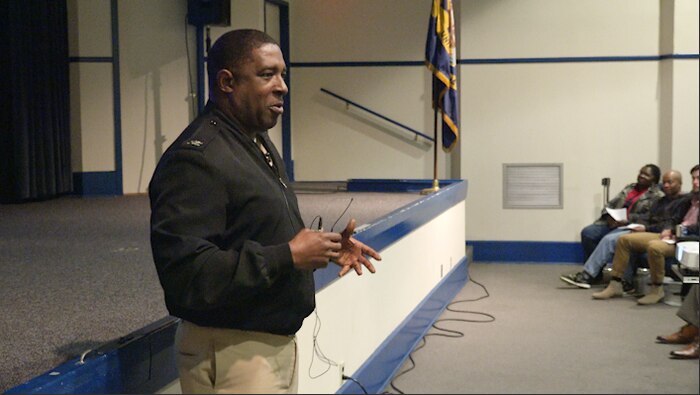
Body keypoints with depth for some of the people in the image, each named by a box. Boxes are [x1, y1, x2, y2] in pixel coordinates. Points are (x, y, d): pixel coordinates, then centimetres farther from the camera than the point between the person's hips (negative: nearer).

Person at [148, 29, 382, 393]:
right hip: (232, 356, -9)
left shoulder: (259, 143, 13)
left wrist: (322, 247, 4)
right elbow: (187, 274, -30)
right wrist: (288, 255, -26)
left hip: (277, 342, 10)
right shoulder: (195, 159, -21)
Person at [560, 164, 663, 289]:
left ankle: (587, 275, -30)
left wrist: (625, 221, -22)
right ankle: (594, 273, -9)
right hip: (613, 223, 7)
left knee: (609, 239, -33)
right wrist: (609, 216, -5)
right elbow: (611, 204, 18)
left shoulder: (657, 196, 0)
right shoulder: (629, 188, 22)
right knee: (587, 232, -15)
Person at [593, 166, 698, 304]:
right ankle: (615, 285, 1)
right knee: (624, 239, 1)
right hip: (670, 235, 9)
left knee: (654, 246, -39)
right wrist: (668, 229, 0)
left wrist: (675, 230, -14)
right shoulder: (688, 199, 19)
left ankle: (656, 290, -17)